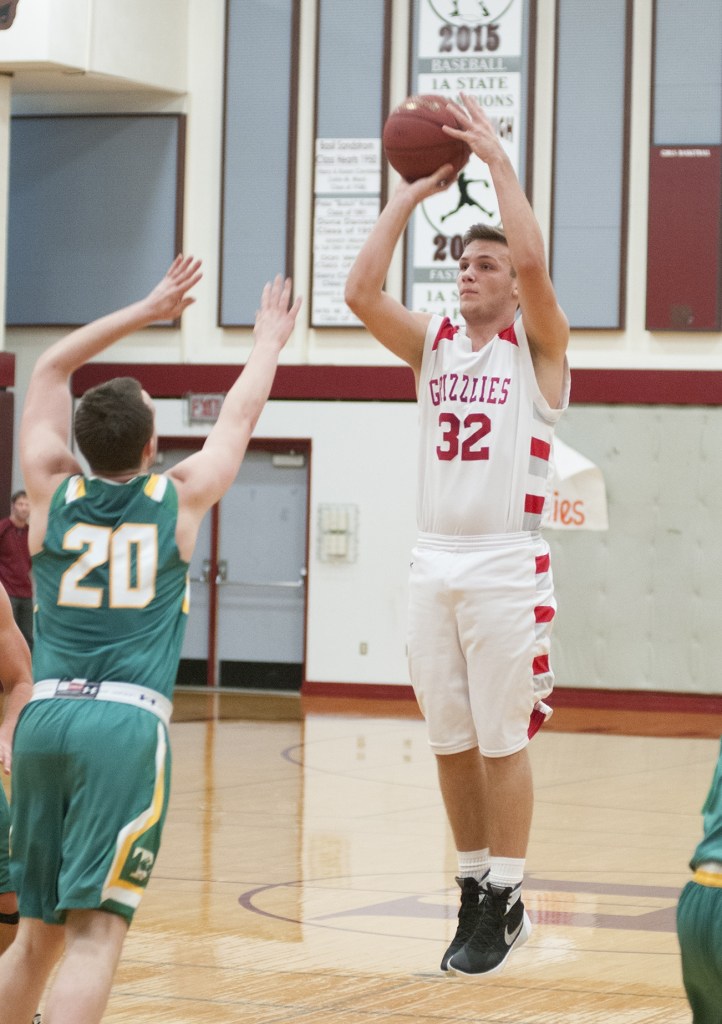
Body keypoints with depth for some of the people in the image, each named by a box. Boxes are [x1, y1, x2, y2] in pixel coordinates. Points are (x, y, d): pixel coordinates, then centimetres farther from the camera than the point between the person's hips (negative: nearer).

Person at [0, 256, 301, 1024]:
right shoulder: (178, 499, 6)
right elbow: (240, 414, 24)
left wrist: (148, 310, 34)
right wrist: (269, 342, 42)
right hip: (126, 722, -4)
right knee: (95, 932, -12)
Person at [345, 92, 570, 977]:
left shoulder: (536, 346, 0)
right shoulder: (432, 344, 13)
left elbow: (532, 260, -18)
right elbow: (361, 290, -1)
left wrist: (498, 160, -10)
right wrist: (411, 193, 2)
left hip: (505, 564, -5)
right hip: (433, 562, 5)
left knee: (502, 741, -3)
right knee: (451, 743, 8)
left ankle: (503, 903, 4)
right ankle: (477, 891, 17)